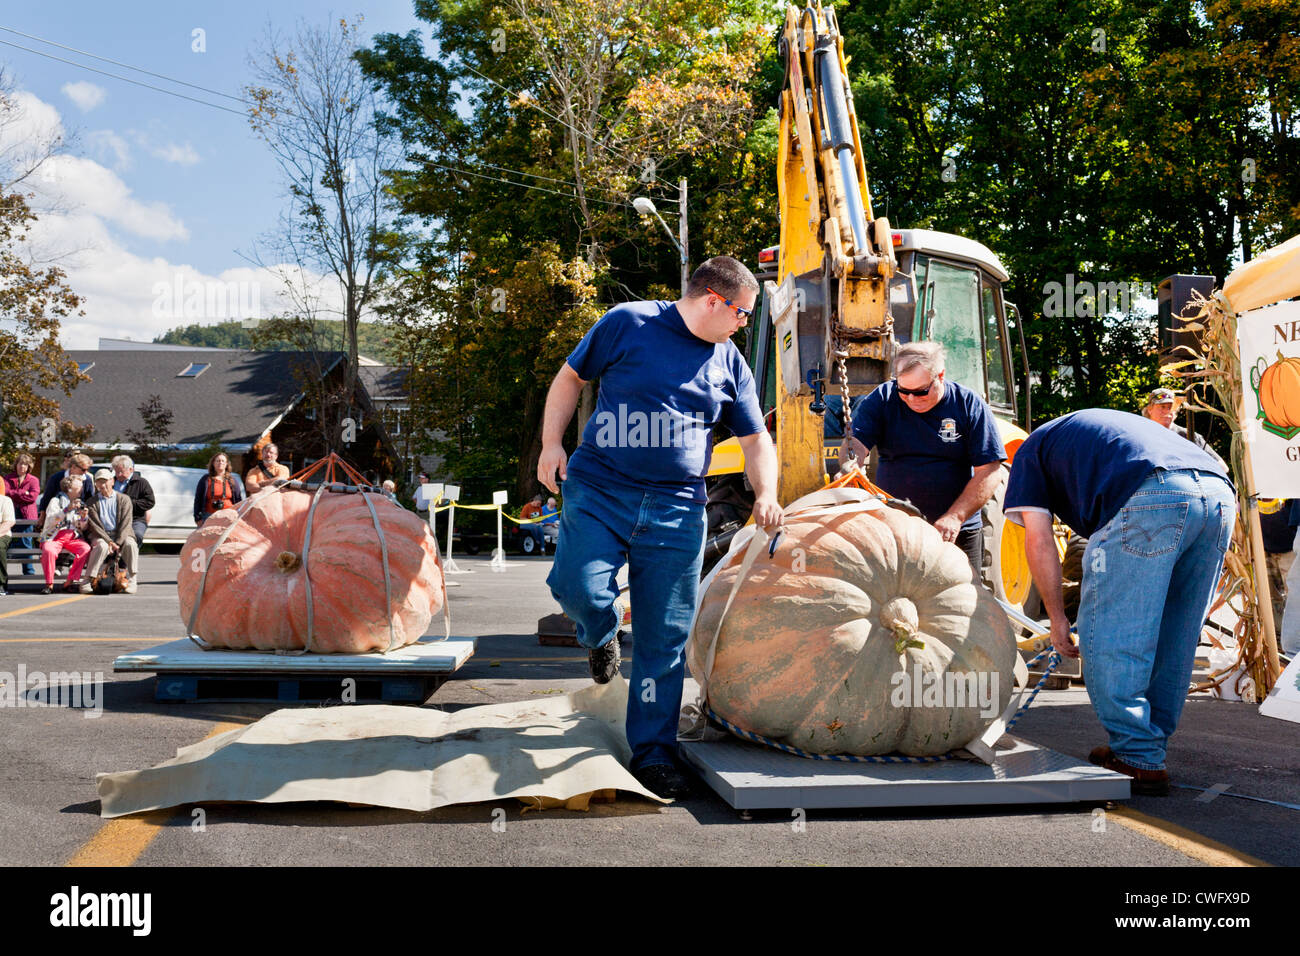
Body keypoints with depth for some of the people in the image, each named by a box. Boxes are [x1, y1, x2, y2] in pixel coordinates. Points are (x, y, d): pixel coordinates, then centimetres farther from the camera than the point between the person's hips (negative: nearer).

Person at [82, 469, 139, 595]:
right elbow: (95, 525, -1)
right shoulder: (93, 502, 9)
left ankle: (131, 580, -25)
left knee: (130, 545, -32)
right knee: (102, 546, -35)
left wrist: (118, 542, -15)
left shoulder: (124, 499, 7)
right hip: (101, 536, 0)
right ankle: (87, 580, -30)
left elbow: (125, 523, -2)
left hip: (121, 535, 0)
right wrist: (109, 541, -16)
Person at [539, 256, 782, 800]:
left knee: (664, 637, 1)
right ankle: (601, 635, 17)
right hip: (599, 492, -2)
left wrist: (765, 494, 1)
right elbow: (571, 377, 9)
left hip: (676, 510, 3)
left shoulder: (729, 363, 13)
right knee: (577, 588, -21)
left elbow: (755, 438, 19)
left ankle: (653, 751, 13)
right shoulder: (627, 324, 1)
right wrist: (551, 444, -1)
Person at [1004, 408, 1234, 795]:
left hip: (1152, 499, -7)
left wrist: (1057, 619, 19)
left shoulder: (1033, 448, 26)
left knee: (1108, 638, 2)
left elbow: (1038, 540, 13)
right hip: (1221, 493, 8)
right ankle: (1150, 748, 25)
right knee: (1172, 642, 17)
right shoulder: (1107, 426, 44)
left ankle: (1139, 761, 4)